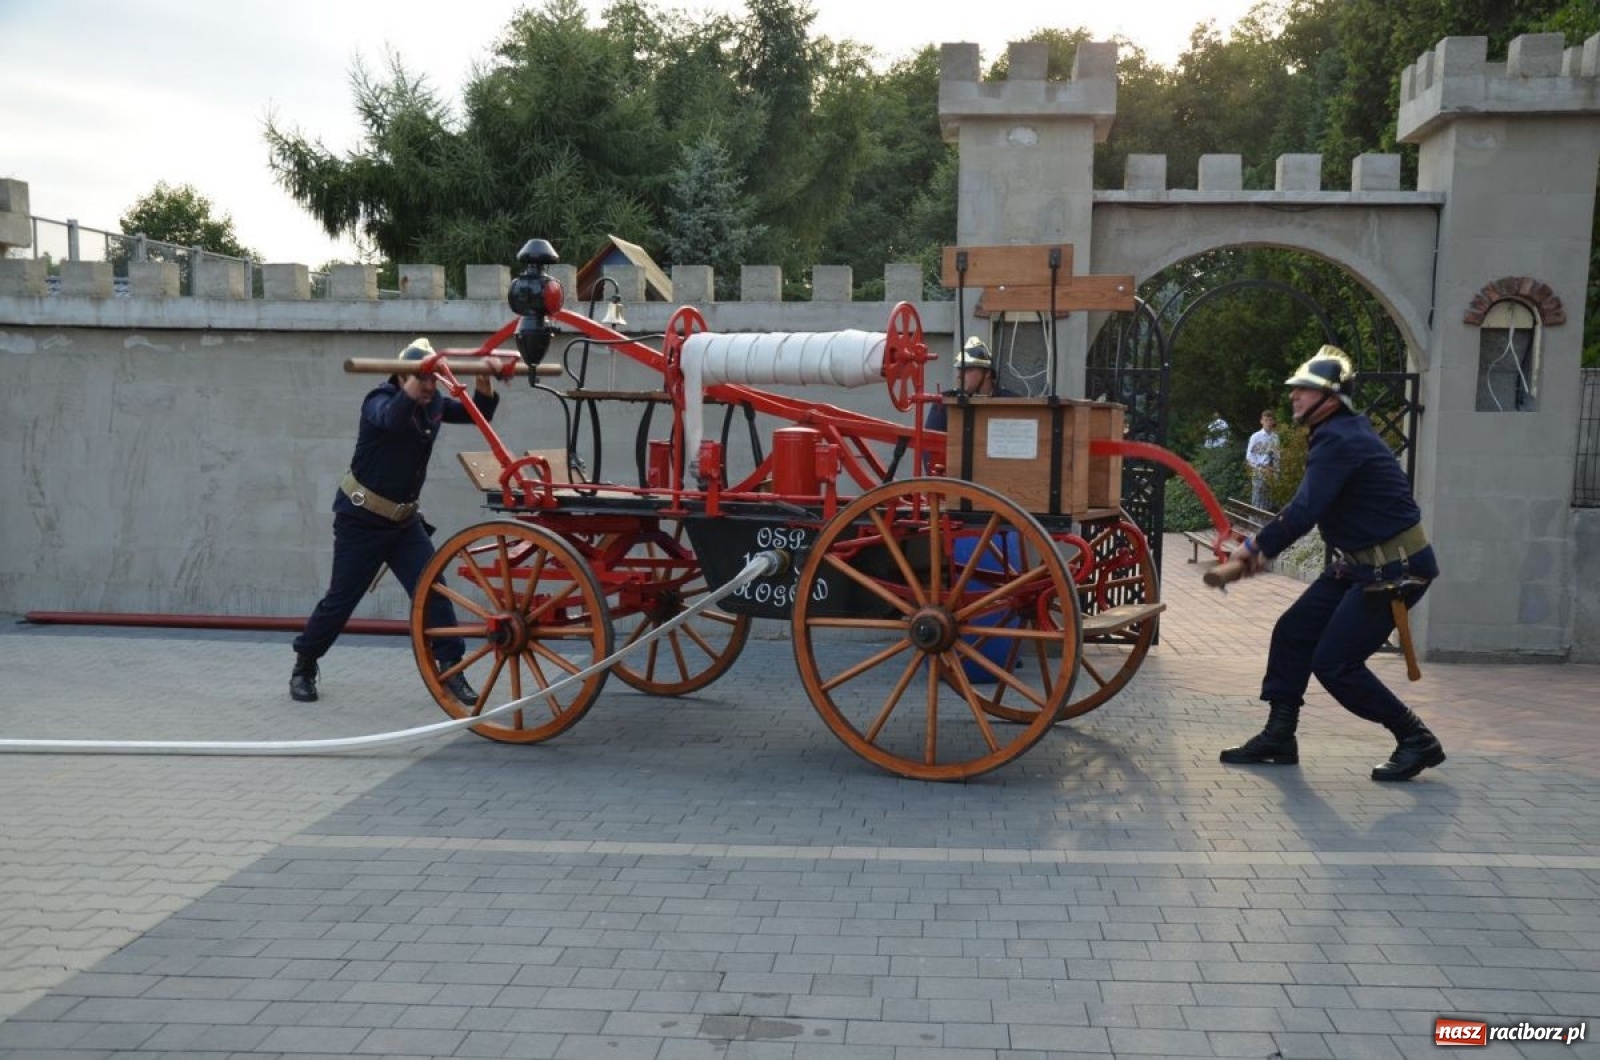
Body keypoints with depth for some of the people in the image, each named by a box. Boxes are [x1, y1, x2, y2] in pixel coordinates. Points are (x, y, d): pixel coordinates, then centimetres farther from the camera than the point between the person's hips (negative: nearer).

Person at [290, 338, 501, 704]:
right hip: (361, 518, -5)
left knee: (433, 590, -6)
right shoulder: (380, 400, -17)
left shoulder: (434, 404, 2)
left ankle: (451, 669, -1)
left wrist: (485, 385, -17)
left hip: (405, 519, 5)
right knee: (341, 598, 2)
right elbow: (391, 417, -40)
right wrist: (414, 384, -58)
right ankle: (304, 667, 23)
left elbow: (478, 414, 4)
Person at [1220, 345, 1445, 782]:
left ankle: (1417, 741, 7)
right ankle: (1278, 737, 15)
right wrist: (1263, 546, 5)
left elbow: (1304, 511, -29)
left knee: (1334, 662, -8)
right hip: (1361, 563, 10)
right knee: (1292, 633, 7)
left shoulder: (1340, 440, -20)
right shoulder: (1340, 432, 12)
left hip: (1396, 568, -10)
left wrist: (1257, 545, -15)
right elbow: (1311, 507, 14)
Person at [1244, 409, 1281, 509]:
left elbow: (1276, 456, 12)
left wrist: (1276, 472, 5)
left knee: (1268, 502, 8)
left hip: (1271, 472, 4)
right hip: (1259, 472, -4)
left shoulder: (1275, 437, 5)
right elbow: (1249, 455, -4)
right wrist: (1260, 467, -11)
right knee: (1257, 501, -6)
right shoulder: (1256, 436, -4)